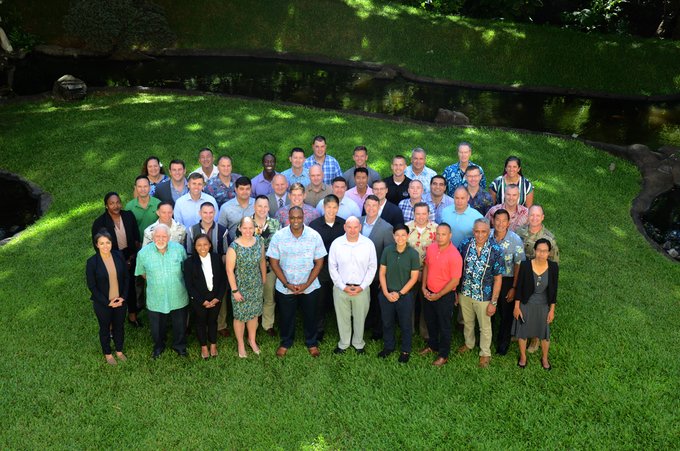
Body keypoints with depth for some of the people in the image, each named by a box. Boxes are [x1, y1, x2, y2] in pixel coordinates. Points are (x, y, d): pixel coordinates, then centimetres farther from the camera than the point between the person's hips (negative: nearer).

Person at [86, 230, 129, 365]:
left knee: (119, 327, 21)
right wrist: (107, 302, -14)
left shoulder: (119, 256, -10)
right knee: (105, 329, 18)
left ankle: (119, 351, 44)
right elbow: (92, 286, -13)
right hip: (102, 303, -3)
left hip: (120, 301, 3)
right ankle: (108, 354, 41)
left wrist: (123, 297, -8)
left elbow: (126, 277, 0)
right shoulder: (92, 262, -18)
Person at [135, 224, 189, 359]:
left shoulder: (179, 249, -11)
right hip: (155, 299, 0)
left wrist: (177, 282, 6)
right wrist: (153, 282, 3)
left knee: (180, 325, 18)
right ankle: (158, 346, 47)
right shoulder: (144, 252, -13)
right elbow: (142, 272, 4)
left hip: (178, 297, 1)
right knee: (157, 327, 19)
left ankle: (179, 346, 44)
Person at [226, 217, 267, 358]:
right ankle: (240, 344, 33)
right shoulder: (234, 247, -21)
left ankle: (252, 340, 41)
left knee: (254, 314, 19)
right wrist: (235, 290, -15)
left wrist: (264, 278, 13)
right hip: (241, 288, -4)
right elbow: (229, 270, -17)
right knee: (240, 316, 11)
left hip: (256, 287, 4)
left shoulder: (259, 242, -7)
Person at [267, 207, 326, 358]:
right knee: (286, 316, 16)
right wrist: (287, 284, -12)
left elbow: (319, 262, -6)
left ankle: (312, 343, 38)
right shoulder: (279, 236, -13)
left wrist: (307, 284, -13)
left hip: (309, 287, 0)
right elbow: (274, 262, -7)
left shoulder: (314, 236, -13)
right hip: (285, 287, 0)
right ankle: (285, 343, 40)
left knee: (310, 316, 16)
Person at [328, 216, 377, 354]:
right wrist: (343, 286, -7)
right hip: (341, 288, 0)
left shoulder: (368, 244, -7)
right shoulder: (336, 244, -7)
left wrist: (362, 286, -8)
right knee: (342, 317, 12)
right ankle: (343, 344, 32)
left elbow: (372, 267, -1)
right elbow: (332, 267, -2)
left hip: (361, 289, 0)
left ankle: (358, 343, 34)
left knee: (360, 318, 12)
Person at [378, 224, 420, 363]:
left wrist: (399, 293, -11)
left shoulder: (413, 254, -12)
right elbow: (382, 273, 0)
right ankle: (388, 346, 38)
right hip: (386, 294, 2)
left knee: (405, 324, 13)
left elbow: (414, 277, -9)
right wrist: (386, 293, -8)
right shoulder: (387, 250, -6)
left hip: (405, 295, -2)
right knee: (387, 322, 17)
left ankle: (405, 351, 32)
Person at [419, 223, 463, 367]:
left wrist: (439, 295, -17)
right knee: (430, 321, 24)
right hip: (429, 293, 6)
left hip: (445, 296, -6)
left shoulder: (454, 255, -24)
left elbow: (455, 280, -21)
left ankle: (444, 355, 29)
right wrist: (423, 286, 0)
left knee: (444, 326, 11)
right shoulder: (431, 248, -7)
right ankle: (432, 345, 47)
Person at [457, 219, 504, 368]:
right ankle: (469, 344, 52)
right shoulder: (465, 245, -12)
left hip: (484, 296, -2)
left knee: (485, 327, 17)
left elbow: (498, 278, -13)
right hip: (465, 293, 3)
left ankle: (485, 353, 40)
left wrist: (493, 302, -12)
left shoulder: (495, 250, -19)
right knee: (467, 322, 25)